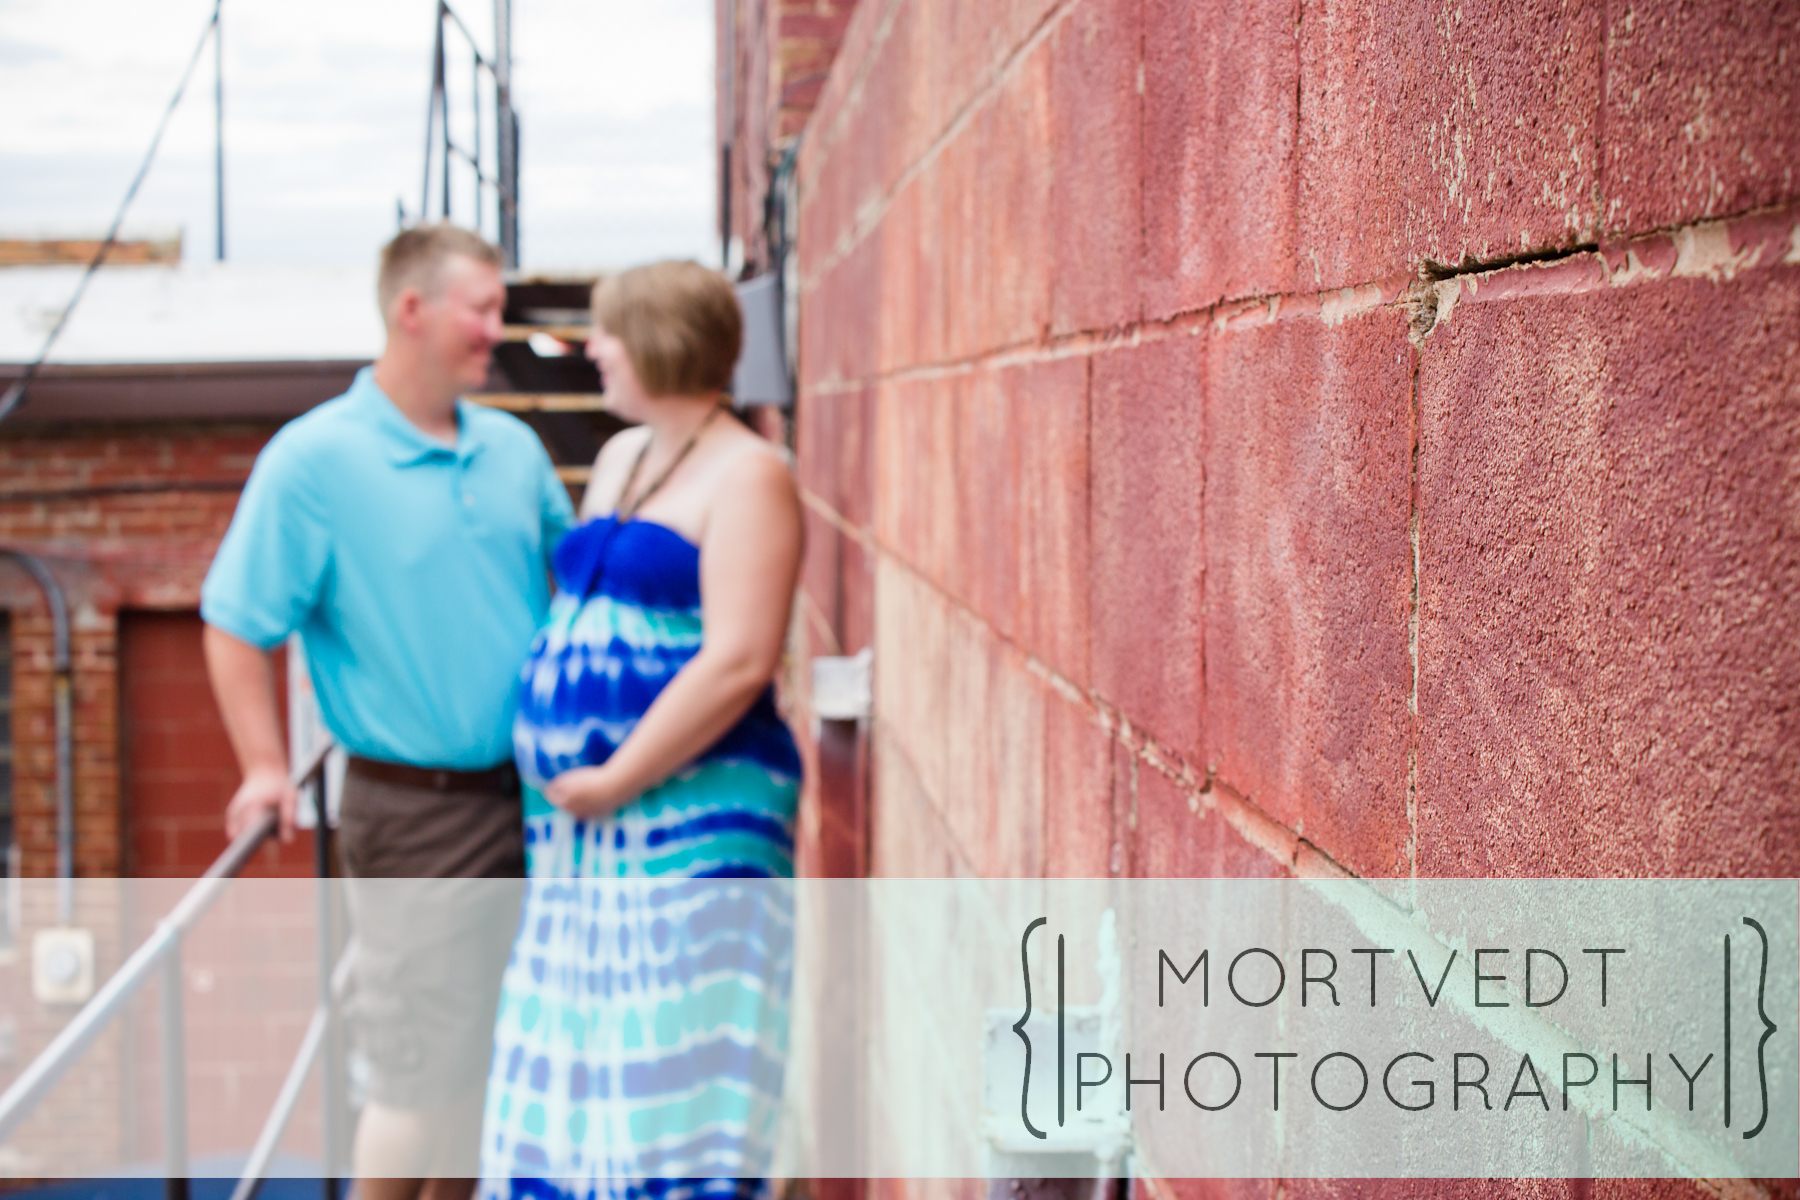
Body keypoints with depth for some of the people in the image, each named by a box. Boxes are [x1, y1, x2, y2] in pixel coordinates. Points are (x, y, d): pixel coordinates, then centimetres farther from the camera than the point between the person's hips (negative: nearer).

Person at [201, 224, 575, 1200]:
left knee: (500, 1055, 14)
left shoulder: (513, 450, 9)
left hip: (531, 796, 6)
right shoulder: (313, 458, -9)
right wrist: (265, 769, -12)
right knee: (426, 1069, -1)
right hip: (416, 815, -6)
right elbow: (236, 621, -7)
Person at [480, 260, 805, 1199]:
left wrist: (617, 780, -17)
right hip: (578, 820, 9)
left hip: (692, 815, -8)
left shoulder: (745, 474, -9)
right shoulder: (619, 458, 17)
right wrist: (551, 776, 14)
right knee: (572, 1064, 10)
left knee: (676, 1077, -6)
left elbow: (739, 660, -19)